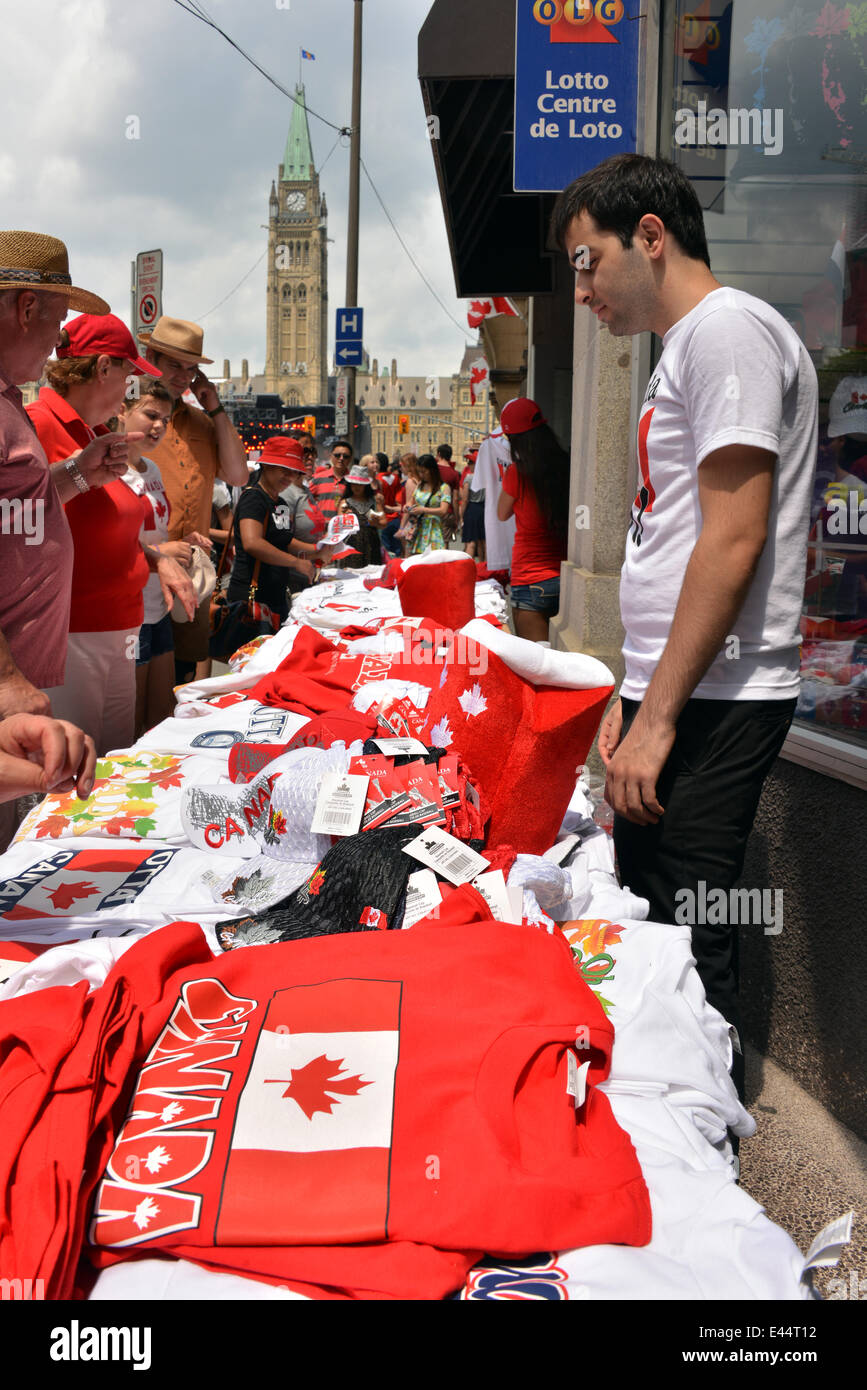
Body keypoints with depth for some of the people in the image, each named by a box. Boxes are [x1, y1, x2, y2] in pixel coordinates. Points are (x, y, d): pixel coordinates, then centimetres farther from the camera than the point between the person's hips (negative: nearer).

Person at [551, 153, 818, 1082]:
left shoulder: (727, 327, -10)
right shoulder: (685, 347, 21)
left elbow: (734, 542, -19)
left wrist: (659, 718, -19)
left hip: (713, 701, -10)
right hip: (672, 694, 10)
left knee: (684, 945, -5)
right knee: (645, 922, 15)